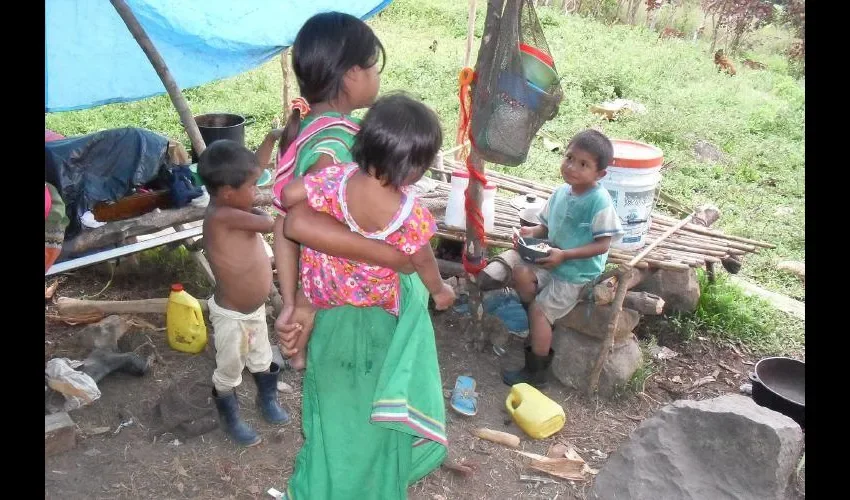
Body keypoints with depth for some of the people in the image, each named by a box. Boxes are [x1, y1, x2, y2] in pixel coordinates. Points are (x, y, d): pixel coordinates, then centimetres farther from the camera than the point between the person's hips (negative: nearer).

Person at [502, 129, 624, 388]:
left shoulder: (599, 201, -21)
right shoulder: (561, 193, 0)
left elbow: (602, 245, -20)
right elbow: (547, 226, 12)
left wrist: (564, 255, -27)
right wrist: (532, 232, -10)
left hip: (578, 272, -7)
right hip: (553, 262, 7)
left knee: (540, 310, -9)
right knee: (522, 274, -14)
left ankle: (536, 372, 8)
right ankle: (539, 325, 9)